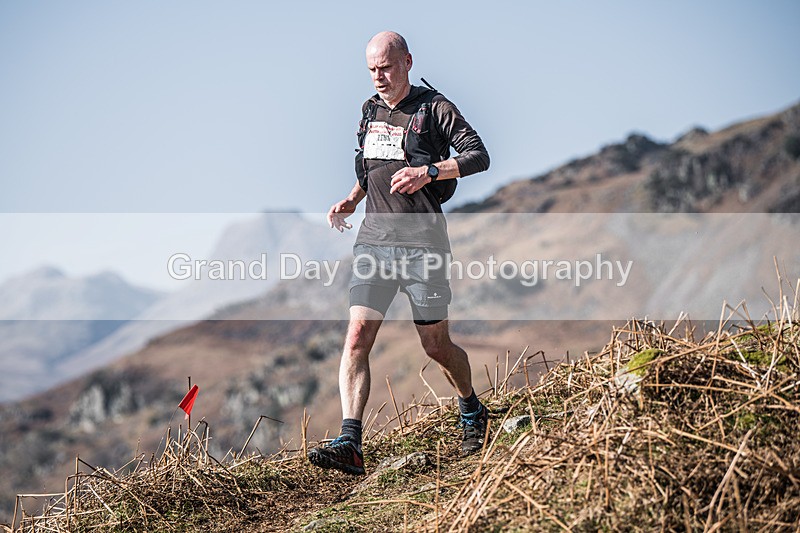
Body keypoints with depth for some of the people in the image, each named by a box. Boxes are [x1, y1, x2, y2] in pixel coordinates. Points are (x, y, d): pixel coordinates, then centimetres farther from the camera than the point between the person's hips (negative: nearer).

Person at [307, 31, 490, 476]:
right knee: (357, 338, -11)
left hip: (422, 244, -5)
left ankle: (474, 414, 34)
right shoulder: (371, 110, 15)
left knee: (436, 346, 6)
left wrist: (429, 171, -25)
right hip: (374, 241, 5)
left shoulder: (434, 108, -3)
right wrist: (351, 201, 11)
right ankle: (350, 446, -15)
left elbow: (479, 156, -11)